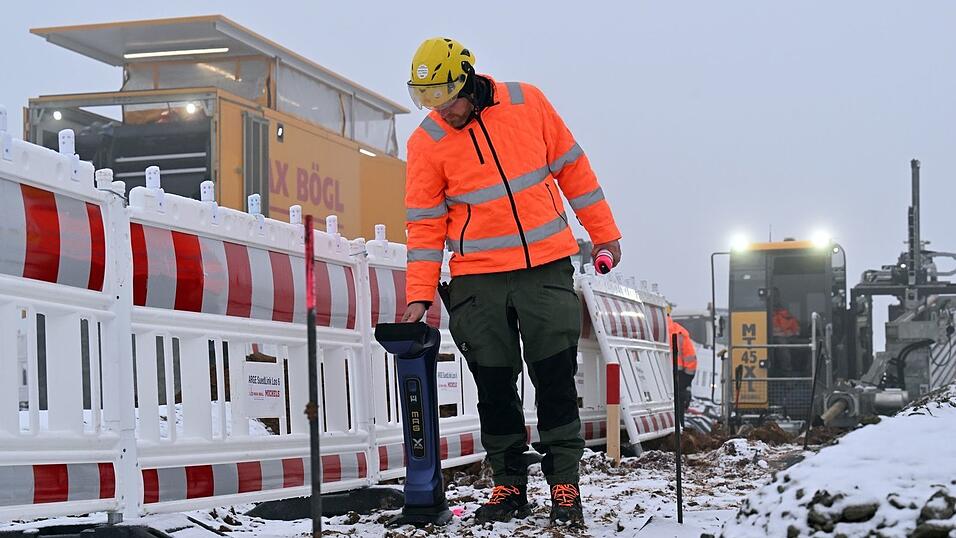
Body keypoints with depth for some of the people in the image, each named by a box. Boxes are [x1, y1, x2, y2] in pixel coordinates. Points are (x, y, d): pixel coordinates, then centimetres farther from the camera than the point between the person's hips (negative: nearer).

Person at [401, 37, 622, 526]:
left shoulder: (527, 103, -4)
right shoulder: (426, 142, -4)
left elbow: (571, 167, 5)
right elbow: (426, 223, -2)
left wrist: (604, 233, 7)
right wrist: (419, 294, -8)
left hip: (547, 268, 0)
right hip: (479, 280, 1)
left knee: (556, 379, -1)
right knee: (494, 387, 4)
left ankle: (564, 484, 7)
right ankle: (509, 486, 15)